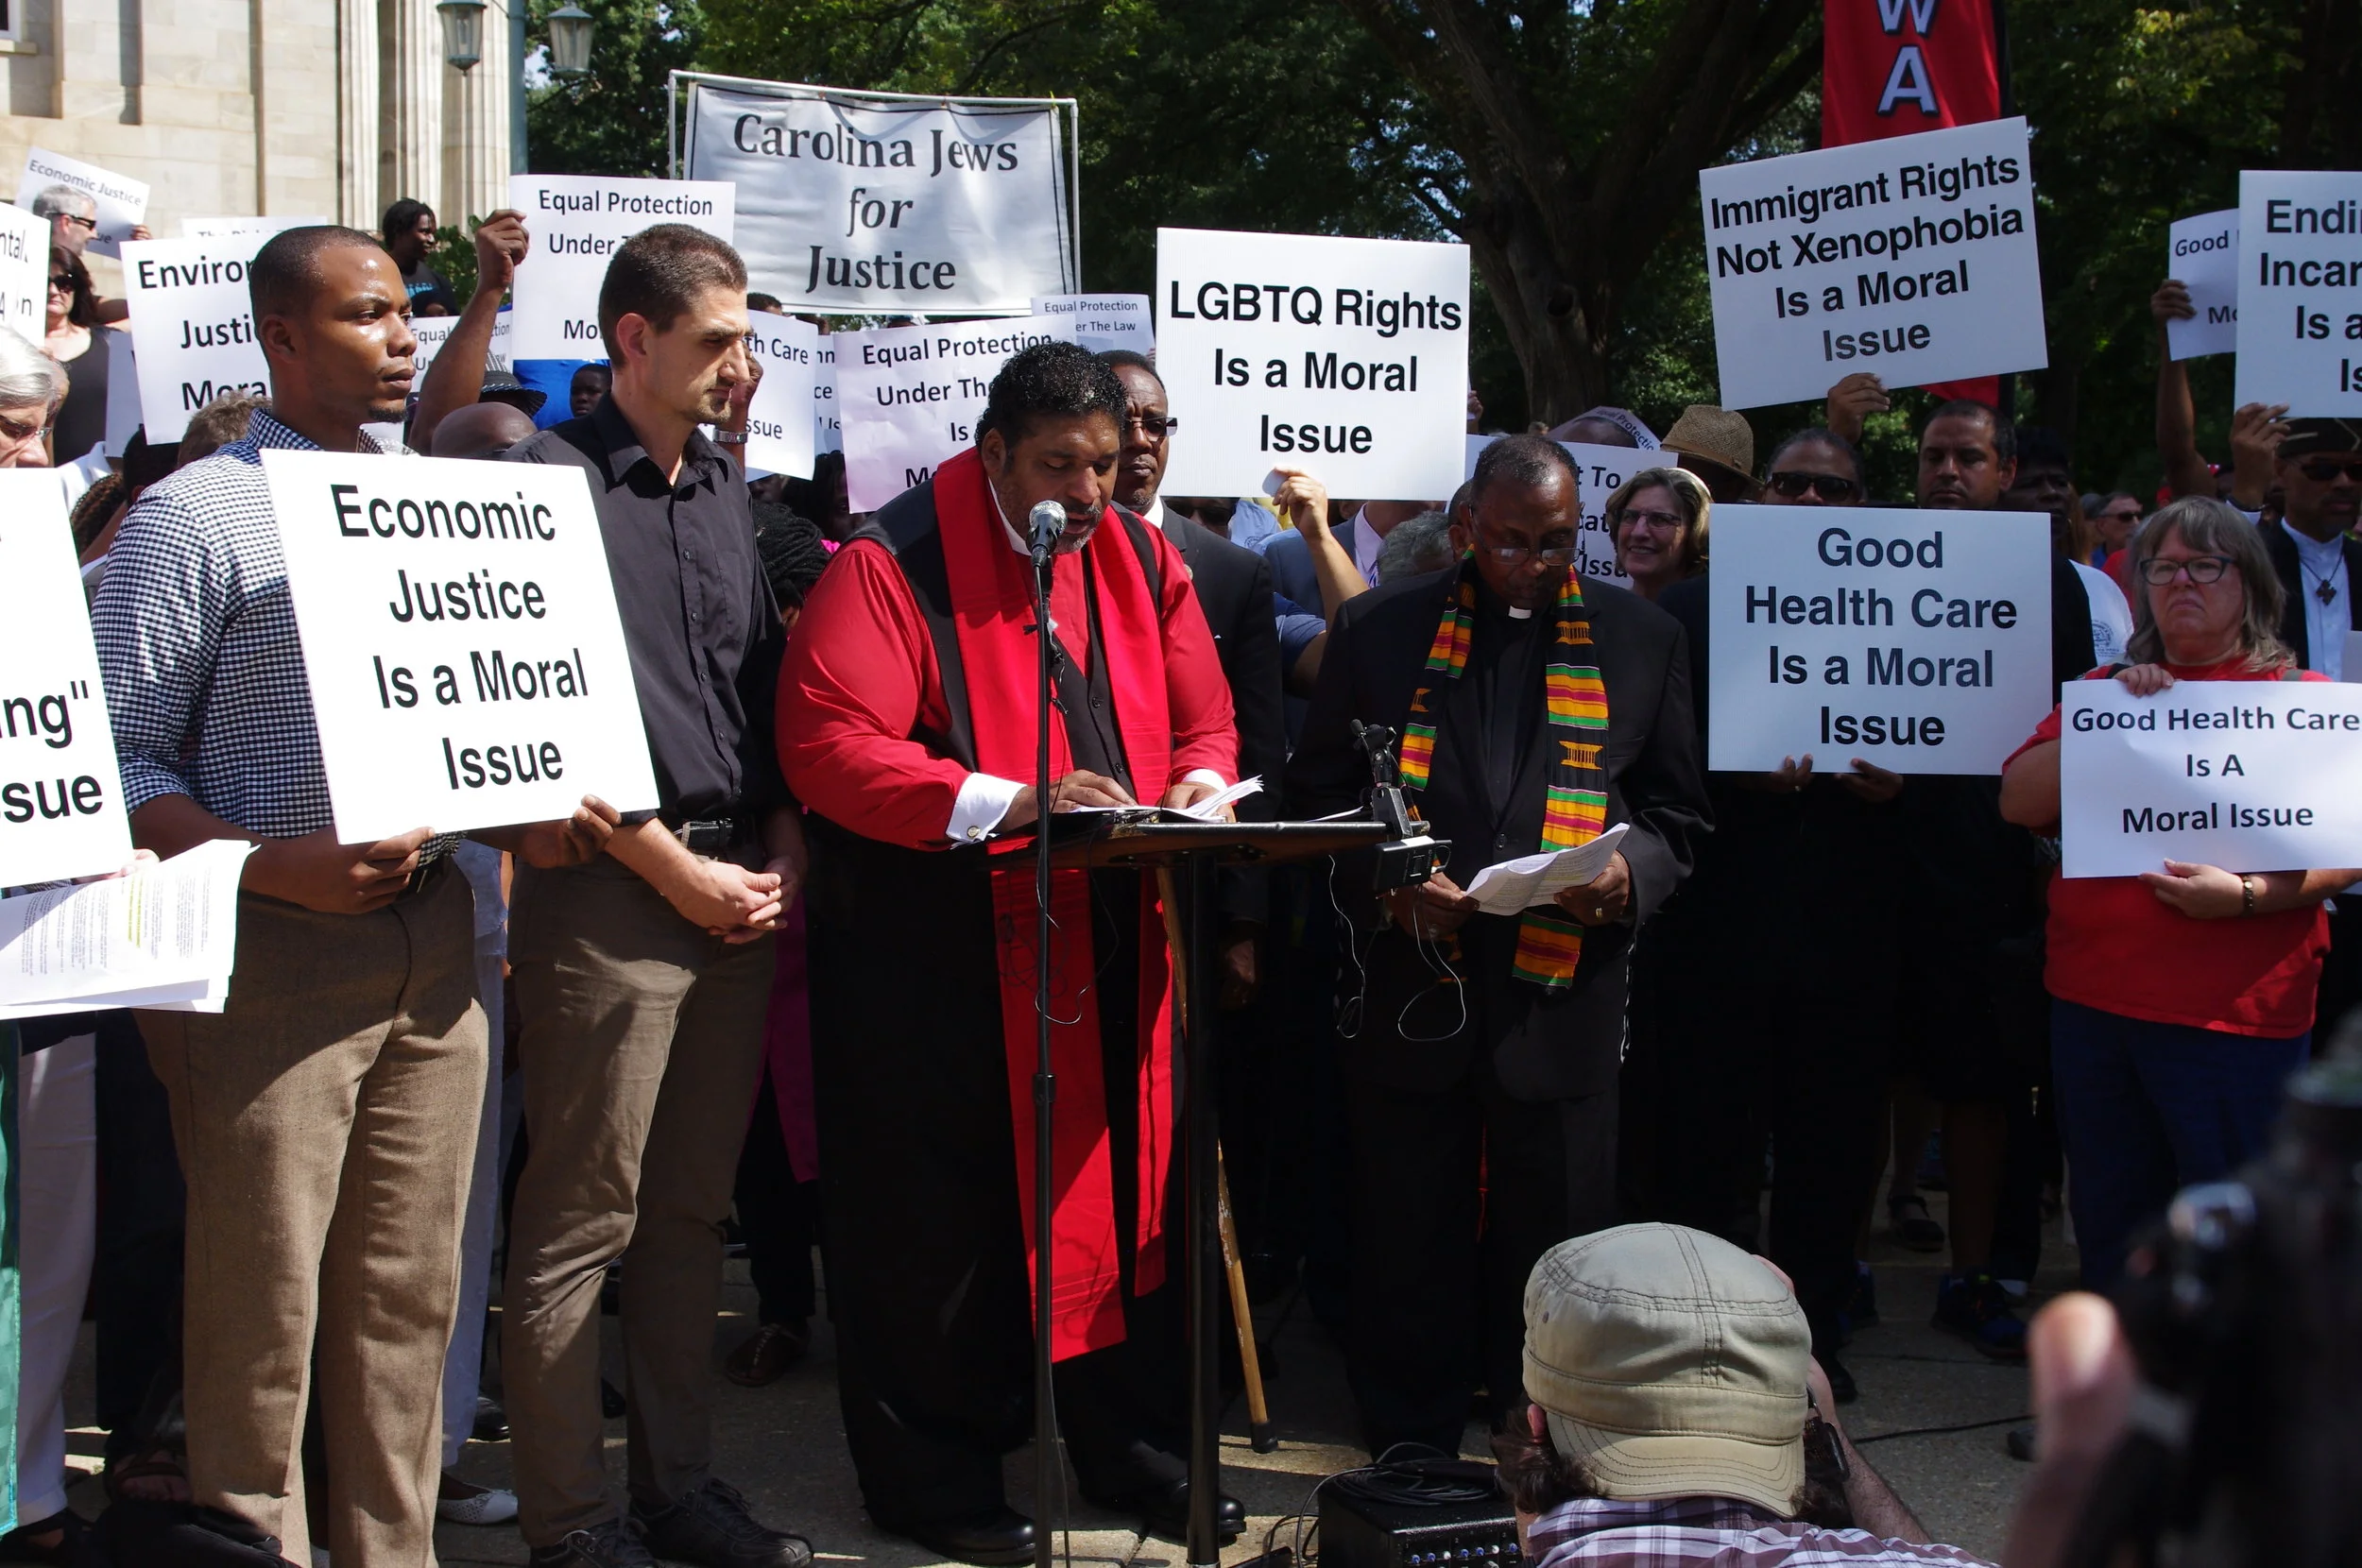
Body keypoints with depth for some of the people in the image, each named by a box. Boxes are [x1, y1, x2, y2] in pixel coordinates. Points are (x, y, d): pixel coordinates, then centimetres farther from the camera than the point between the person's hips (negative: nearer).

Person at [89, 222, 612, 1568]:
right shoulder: (195, 519, -6)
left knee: (408, 1293, 12)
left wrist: (522, 815, 1)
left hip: (431, 940, 6)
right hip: (273, 951, -6)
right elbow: (124, 762, -10)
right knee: (264, 1305, 2)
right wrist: (275, 868, -22)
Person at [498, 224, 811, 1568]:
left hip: (743, 887, 7)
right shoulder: (554, 480, -7)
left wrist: (782, 840, 4)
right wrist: (675, 870, -12)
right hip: (612, 892, -7)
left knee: (693, 1210, 13)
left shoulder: (724, 485, 16)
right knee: (582, 1221, -2)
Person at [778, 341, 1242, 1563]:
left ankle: (1129, 1451, 27)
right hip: (936, 960, -5)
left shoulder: (1142, 561, 10)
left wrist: (1198, 783, -9)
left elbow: (1202, 720, 15)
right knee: (943, 1220, 4)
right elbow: (829, 743, -19)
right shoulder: (893, 564, -10)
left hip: (1106, 948, 5)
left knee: (1119, 1198, 11)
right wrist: (1008, 803, -26)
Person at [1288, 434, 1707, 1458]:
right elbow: (1320, 790, 7)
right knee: (1410, 1243, 9)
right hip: (1409, 982, 0)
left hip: (1565, 989, 1)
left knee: (1556, 1249, 8)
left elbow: (1676, 810, 10)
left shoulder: (1641, 637, 7)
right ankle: (1410, 1462, 23)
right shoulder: (1378, 627, 5)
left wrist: (1631, 871, -12)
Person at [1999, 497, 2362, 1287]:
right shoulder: (2104, 690, 14)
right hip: (2093, 997, 5)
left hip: (2236, 1012, -4)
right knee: (2108, 1224, 15)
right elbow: (2019, 800, 3)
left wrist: (2247, 896, -22)